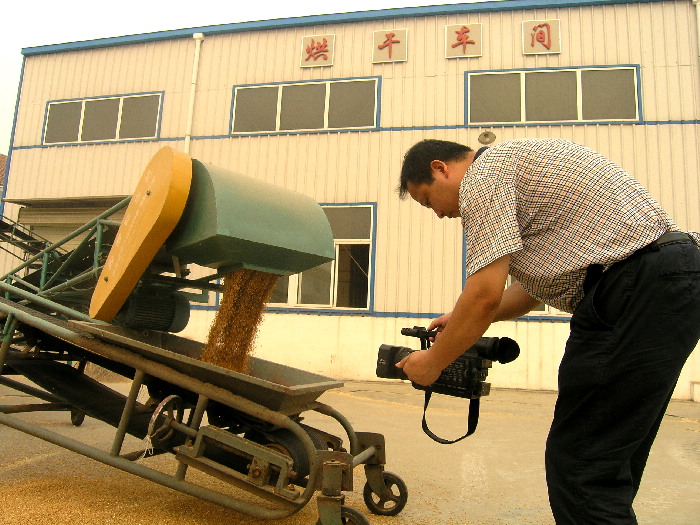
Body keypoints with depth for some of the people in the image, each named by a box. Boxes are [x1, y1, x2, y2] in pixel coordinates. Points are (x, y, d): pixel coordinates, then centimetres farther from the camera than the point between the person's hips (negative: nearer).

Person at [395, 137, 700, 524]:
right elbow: (542, 282, 26)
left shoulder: (483, 173, -6)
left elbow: (485, 294, -14)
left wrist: (432, 362, 0)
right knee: (612, 465, 16)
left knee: (579, 466, -4)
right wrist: (465, 320, 22)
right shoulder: (516, 161, 25)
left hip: (637, 292, -11)